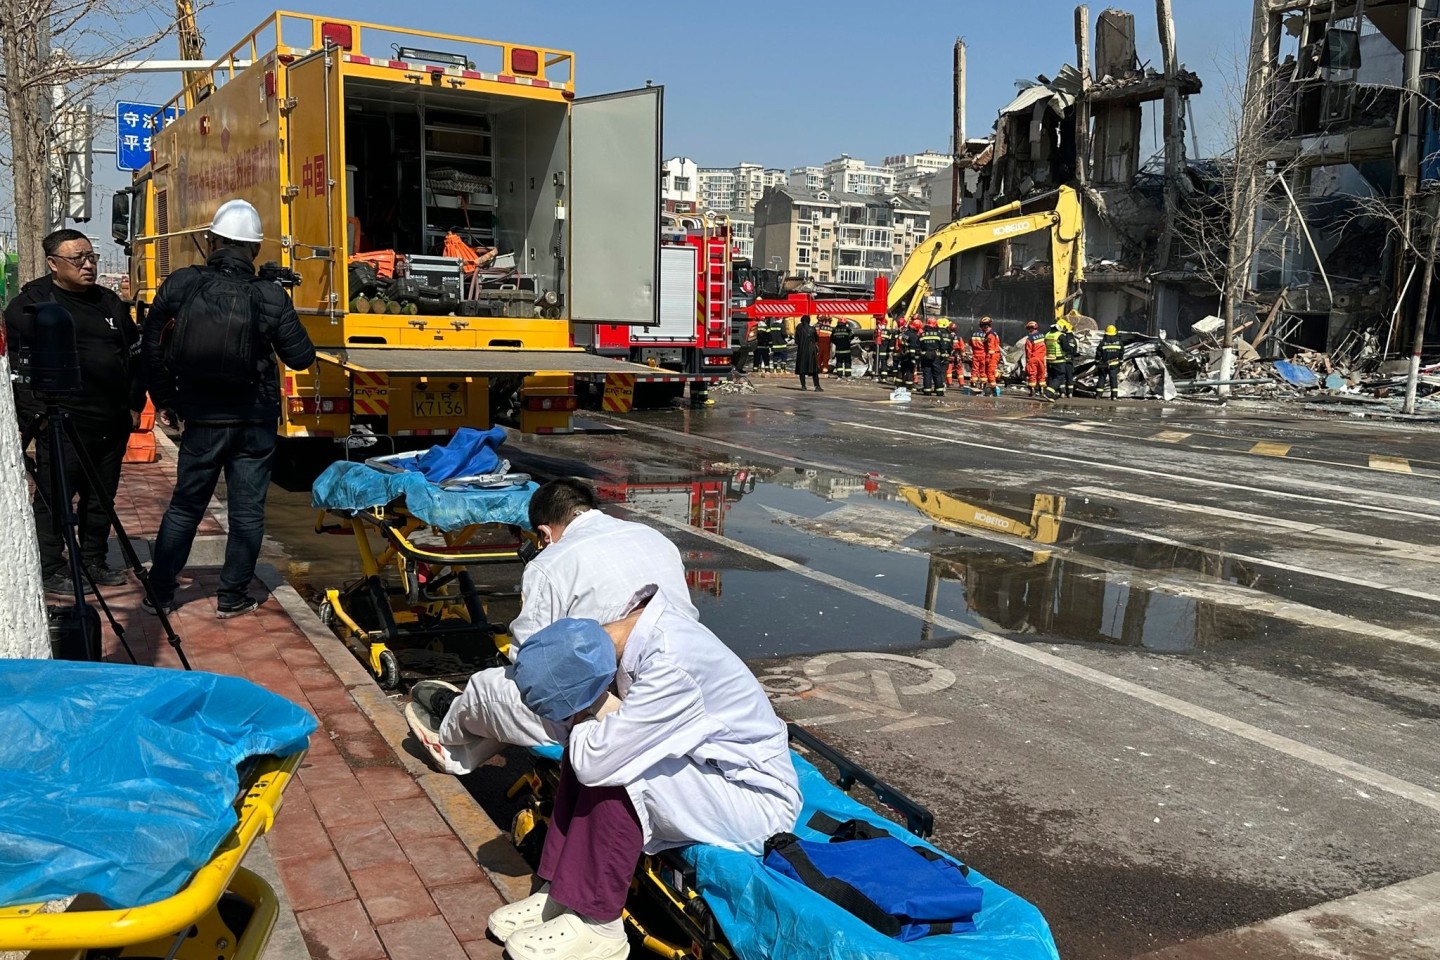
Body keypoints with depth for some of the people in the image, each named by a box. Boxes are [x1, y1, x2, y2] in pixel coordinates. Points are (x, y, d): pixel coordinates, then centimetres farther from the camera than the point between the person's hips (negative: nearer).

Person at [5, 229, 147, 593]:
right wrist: (38, 416, -12)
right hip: (62, 425, -6)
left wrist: (134, 405, 15)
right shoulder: (30, 305, -3)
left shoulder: (110, 303, 14)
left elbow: (135, 355, 20)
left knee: (101, 497, 13)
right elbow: (19, 367, -7)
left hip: (112, 423, 6)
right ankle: (50, 570, 9)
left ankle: (94, 560, 25)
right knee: (54, 498, -1)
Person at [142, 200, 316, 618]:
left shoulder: (180, 286, -6)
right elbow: (301, 357, -4)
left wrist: (165, 396, 14)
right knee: (247, 509, 8)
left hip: (201, 420, 2)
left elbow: (152, 346, 1)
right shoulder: (271, 297, -10)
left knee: (185, 505, 15)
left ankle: (160, 592, 22)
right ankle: (232, 596, 14)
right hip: (255, 422, -1)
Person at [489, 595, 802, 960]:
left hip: (758, 801, -9)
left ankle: (596, 924, -10)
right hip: (712, 766, 9)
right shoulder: (646, 629, -7)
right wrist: (592, 714, -18)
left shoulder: (671, 668, -32)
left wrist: (588, 713, -12)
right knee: (584, 751, -3)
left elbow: (595, 764, -29)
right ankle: (560, 892, 2)